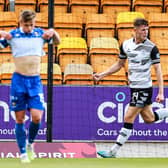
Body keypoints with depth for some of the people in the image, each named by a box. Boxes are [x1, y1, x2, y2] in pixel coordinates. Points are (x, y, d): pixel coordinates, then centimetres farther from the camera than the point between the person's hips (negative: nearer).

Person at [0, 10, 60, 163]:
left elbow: (57, 42, 21)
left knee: (37, 117, -10)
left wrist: (53, 32, 0)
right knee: (20, 119, 2)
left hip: (35, 81, 1)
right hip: (19, 80, -1)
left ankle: (30, 144, 17)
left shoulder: (40, 34, 5)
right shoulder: (12, 35, -1)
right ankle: (23, 153, 12)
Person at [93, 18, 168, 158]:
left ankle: (113, 152, -2)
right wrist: (103, 74, 11)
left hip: (144, 88, -6)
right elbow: (120, 64, 19)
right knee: (149, 118, 11)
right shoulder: (126, 44, 5)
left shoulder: (151, 47, -11)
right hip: (134, 87, 6)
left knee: (129, 118, -7)